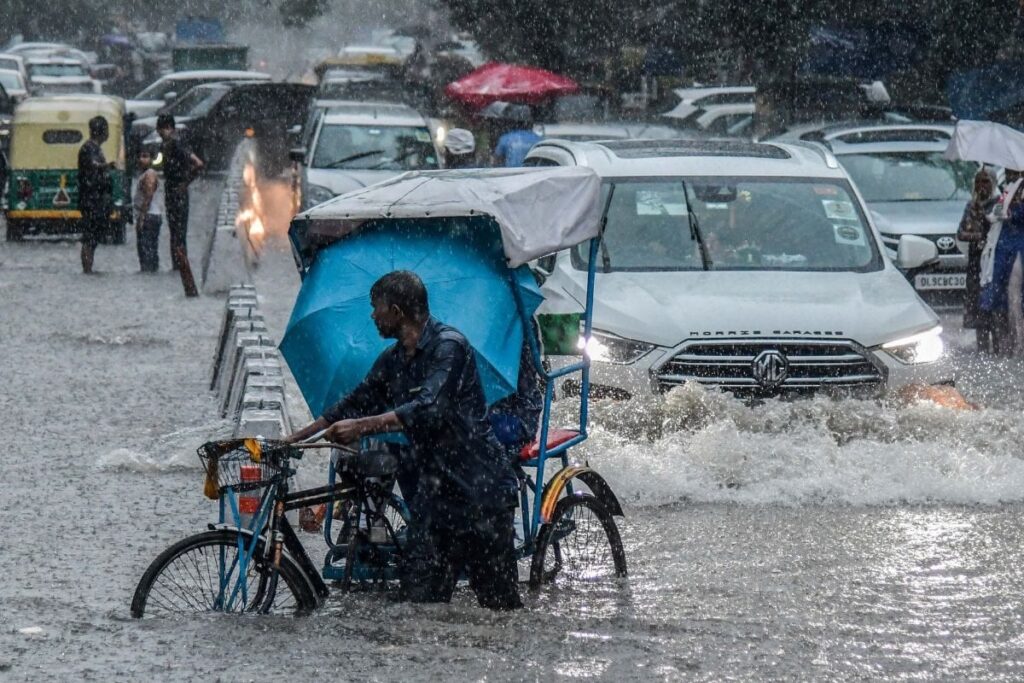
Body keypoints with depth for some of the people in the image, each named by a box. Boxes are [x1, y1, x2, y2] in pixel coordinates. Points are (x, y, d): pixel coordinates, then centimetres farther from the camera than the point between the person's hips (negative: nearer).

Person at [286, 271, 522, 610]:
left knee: (499, 601, -6)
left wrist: (360, 426, -26)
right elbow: (354, 405, 23)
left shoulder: (449, 346, -12)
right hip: (435, 489, 8)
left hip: (481, 489, -8)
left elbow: (428, 409, -25)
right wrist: (291, 440, 20)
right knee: (418, 596, -3)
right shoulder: (392, 361, 14)